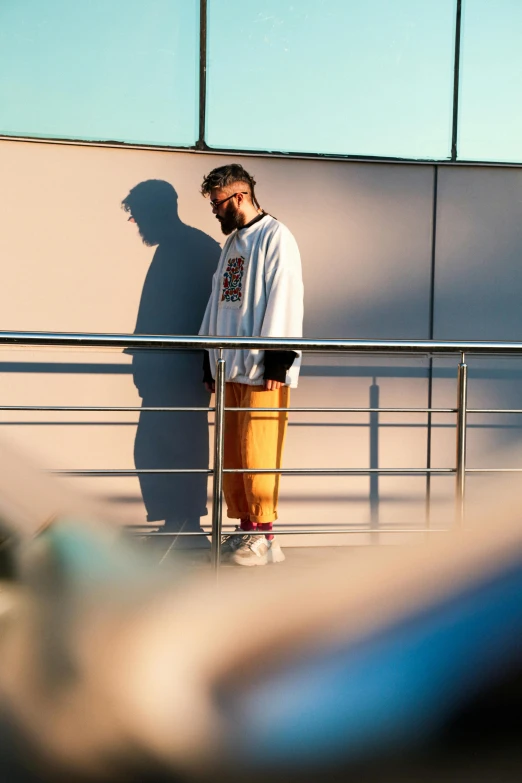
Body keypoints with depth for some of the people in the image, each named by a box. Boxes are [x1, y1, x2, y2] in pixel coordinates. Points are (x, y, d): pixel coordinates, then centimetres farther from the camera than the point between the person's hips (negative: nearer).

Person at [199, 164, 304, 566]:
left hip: (263, 368, -8)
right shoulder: (233, 243, 21)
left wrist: (276, 361, -19)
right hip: (232, 367, 8)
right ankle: (245, 528, 15)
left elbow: (284, 299, -13)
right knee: (232, 453, 8)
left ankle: (264, 537, -1)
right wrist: (210, 363, 18)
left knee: (257, 452, -8)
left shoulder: (275, 237, -5)